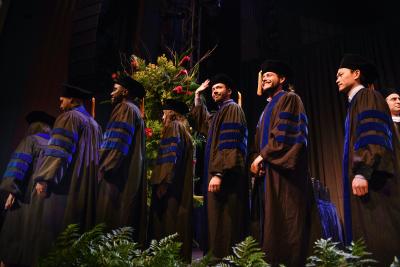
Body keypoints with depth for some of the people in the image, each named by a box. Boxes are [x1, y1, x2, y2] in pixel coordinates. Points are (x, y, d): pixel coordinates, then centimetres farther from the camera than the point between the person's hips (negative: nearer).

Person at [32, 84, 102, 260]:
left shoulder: (69, 117, -4)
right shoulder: (94, 124, 20)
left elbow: (58, 151, -17)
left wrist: (44, 178, -23)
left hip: (68, 182, -8)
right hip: (87, 184, 8)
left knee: (58, 223, -4)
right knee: (79, 223, 11)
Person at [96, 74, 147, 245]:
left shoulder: (125, 108, -6)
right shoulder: (134, 111, 23)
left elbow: (117, 144, -18)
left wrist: (104, 168, -16)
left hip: (119, 174, -10)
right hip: (130, 176, 10)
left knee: (113, 219, -8)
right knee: (126, 217, 10)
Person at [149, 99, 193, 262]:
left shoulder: (173, 127, -7)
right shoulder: (183, 128, 19)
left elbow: (170, 157, -19)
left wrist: (163, 182, -21)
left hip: (171, 185, -9)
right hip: (182, 186, 9)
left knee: (169, 220, -5)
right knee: (178, 221, 11)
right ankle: (182, 256, 17)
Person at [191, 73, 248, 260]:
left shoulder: (232, 108, -6)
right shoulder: (220, 113, 22)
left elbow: (230, 145, -19)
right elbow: (201, 123, 39)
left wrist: (218, 173, -26)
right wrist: (197, 96, 32)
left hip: (226, 176, -10)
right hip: (218, 174, 10)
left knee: (224, 222, -7)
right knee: (218, 222, 13)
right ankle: (218, 256, 20)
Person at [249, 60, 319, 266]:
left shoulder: (289, 99, -1)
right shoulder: (268, 107, 25)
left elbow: (285, 134, -15)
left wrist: (262, 156, -14)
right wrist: (257, 159, 2)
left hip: (283, 171, -9)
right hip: (268, 172, 9)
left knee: (285, 222, -7)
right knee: (271, 222, 9)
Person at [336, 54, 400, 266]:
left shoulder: (368, 97, -4)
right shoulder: (355, 103, 24)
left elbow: (373, 138, -18)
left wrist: (363, 173, -26)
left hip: (370, 178, -10)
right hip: (362, 176, 10)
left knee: (378, 234, -10)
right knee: (368, 235, 6)